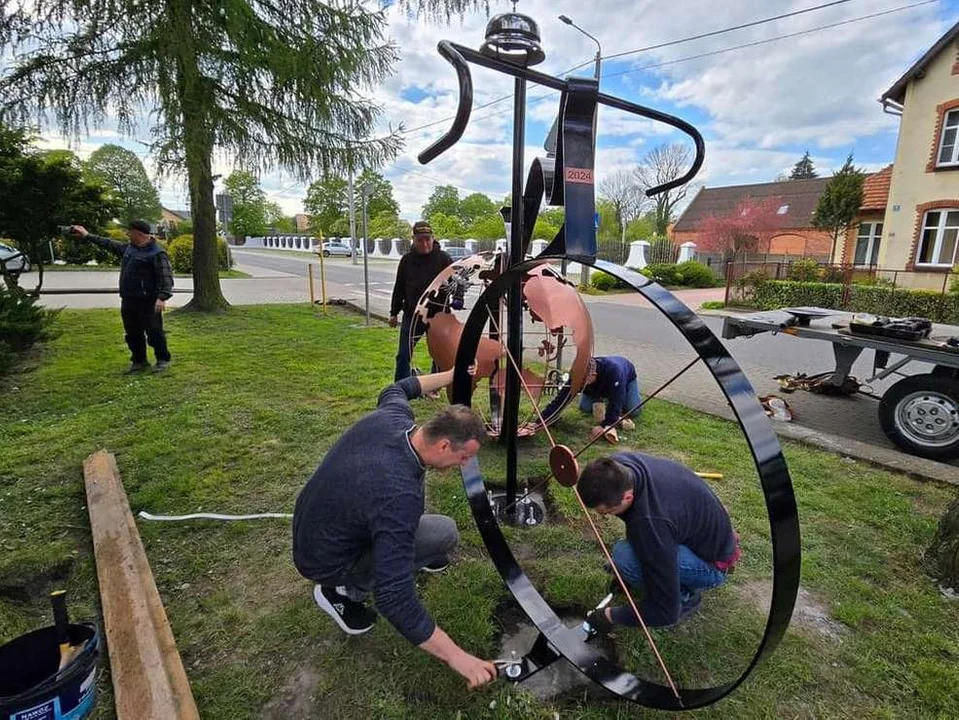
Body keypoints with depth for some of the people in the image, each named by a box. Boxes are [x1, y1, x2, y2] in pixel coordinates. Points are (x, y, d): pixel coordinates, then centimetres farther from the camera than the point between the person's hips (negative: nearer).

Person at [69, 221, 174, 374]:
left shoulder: (157, 253, -13)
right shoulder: (128, 247, 15)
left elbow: (166, 276, -20)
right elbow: (109, 244, 32)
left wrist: (162, 297, -29)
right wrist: (87, 235, 35)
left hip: (148, 303, -9)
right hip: (128, 301, 9)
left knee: (154, 332, -4)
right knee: (133, 334, 12)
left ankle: (163, 360, 10)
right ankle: (139, 361, 22)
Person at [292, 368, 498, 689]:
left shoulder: (391, 416, -18)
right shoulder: (398, 495, -39)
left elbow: (394, 391, 10)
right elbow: (395, 598, -36)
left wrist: (451, 375, 12)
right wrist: (457, 656, -28)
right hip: (324, 562, -7)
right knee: (445, 533, -10)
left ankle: (415, 550, 26)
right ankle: (344, 591, 1)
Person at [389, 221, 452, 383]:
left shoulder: (443, 258, -3)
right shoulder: (407, 260, 5)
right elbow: (399, 288, 10)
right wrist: (394, 312, 11)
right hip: (412, 315, 2)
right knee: (403, 355, 3)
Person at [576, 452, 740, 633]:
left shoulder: (650, 523, -39)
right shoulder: (617, 465, -19)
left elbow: (665, 612, -29)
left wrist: (612, 616, -16)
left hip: (713, 563, -8)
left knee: (624, 557, -27)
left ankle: (684, 596, -2)